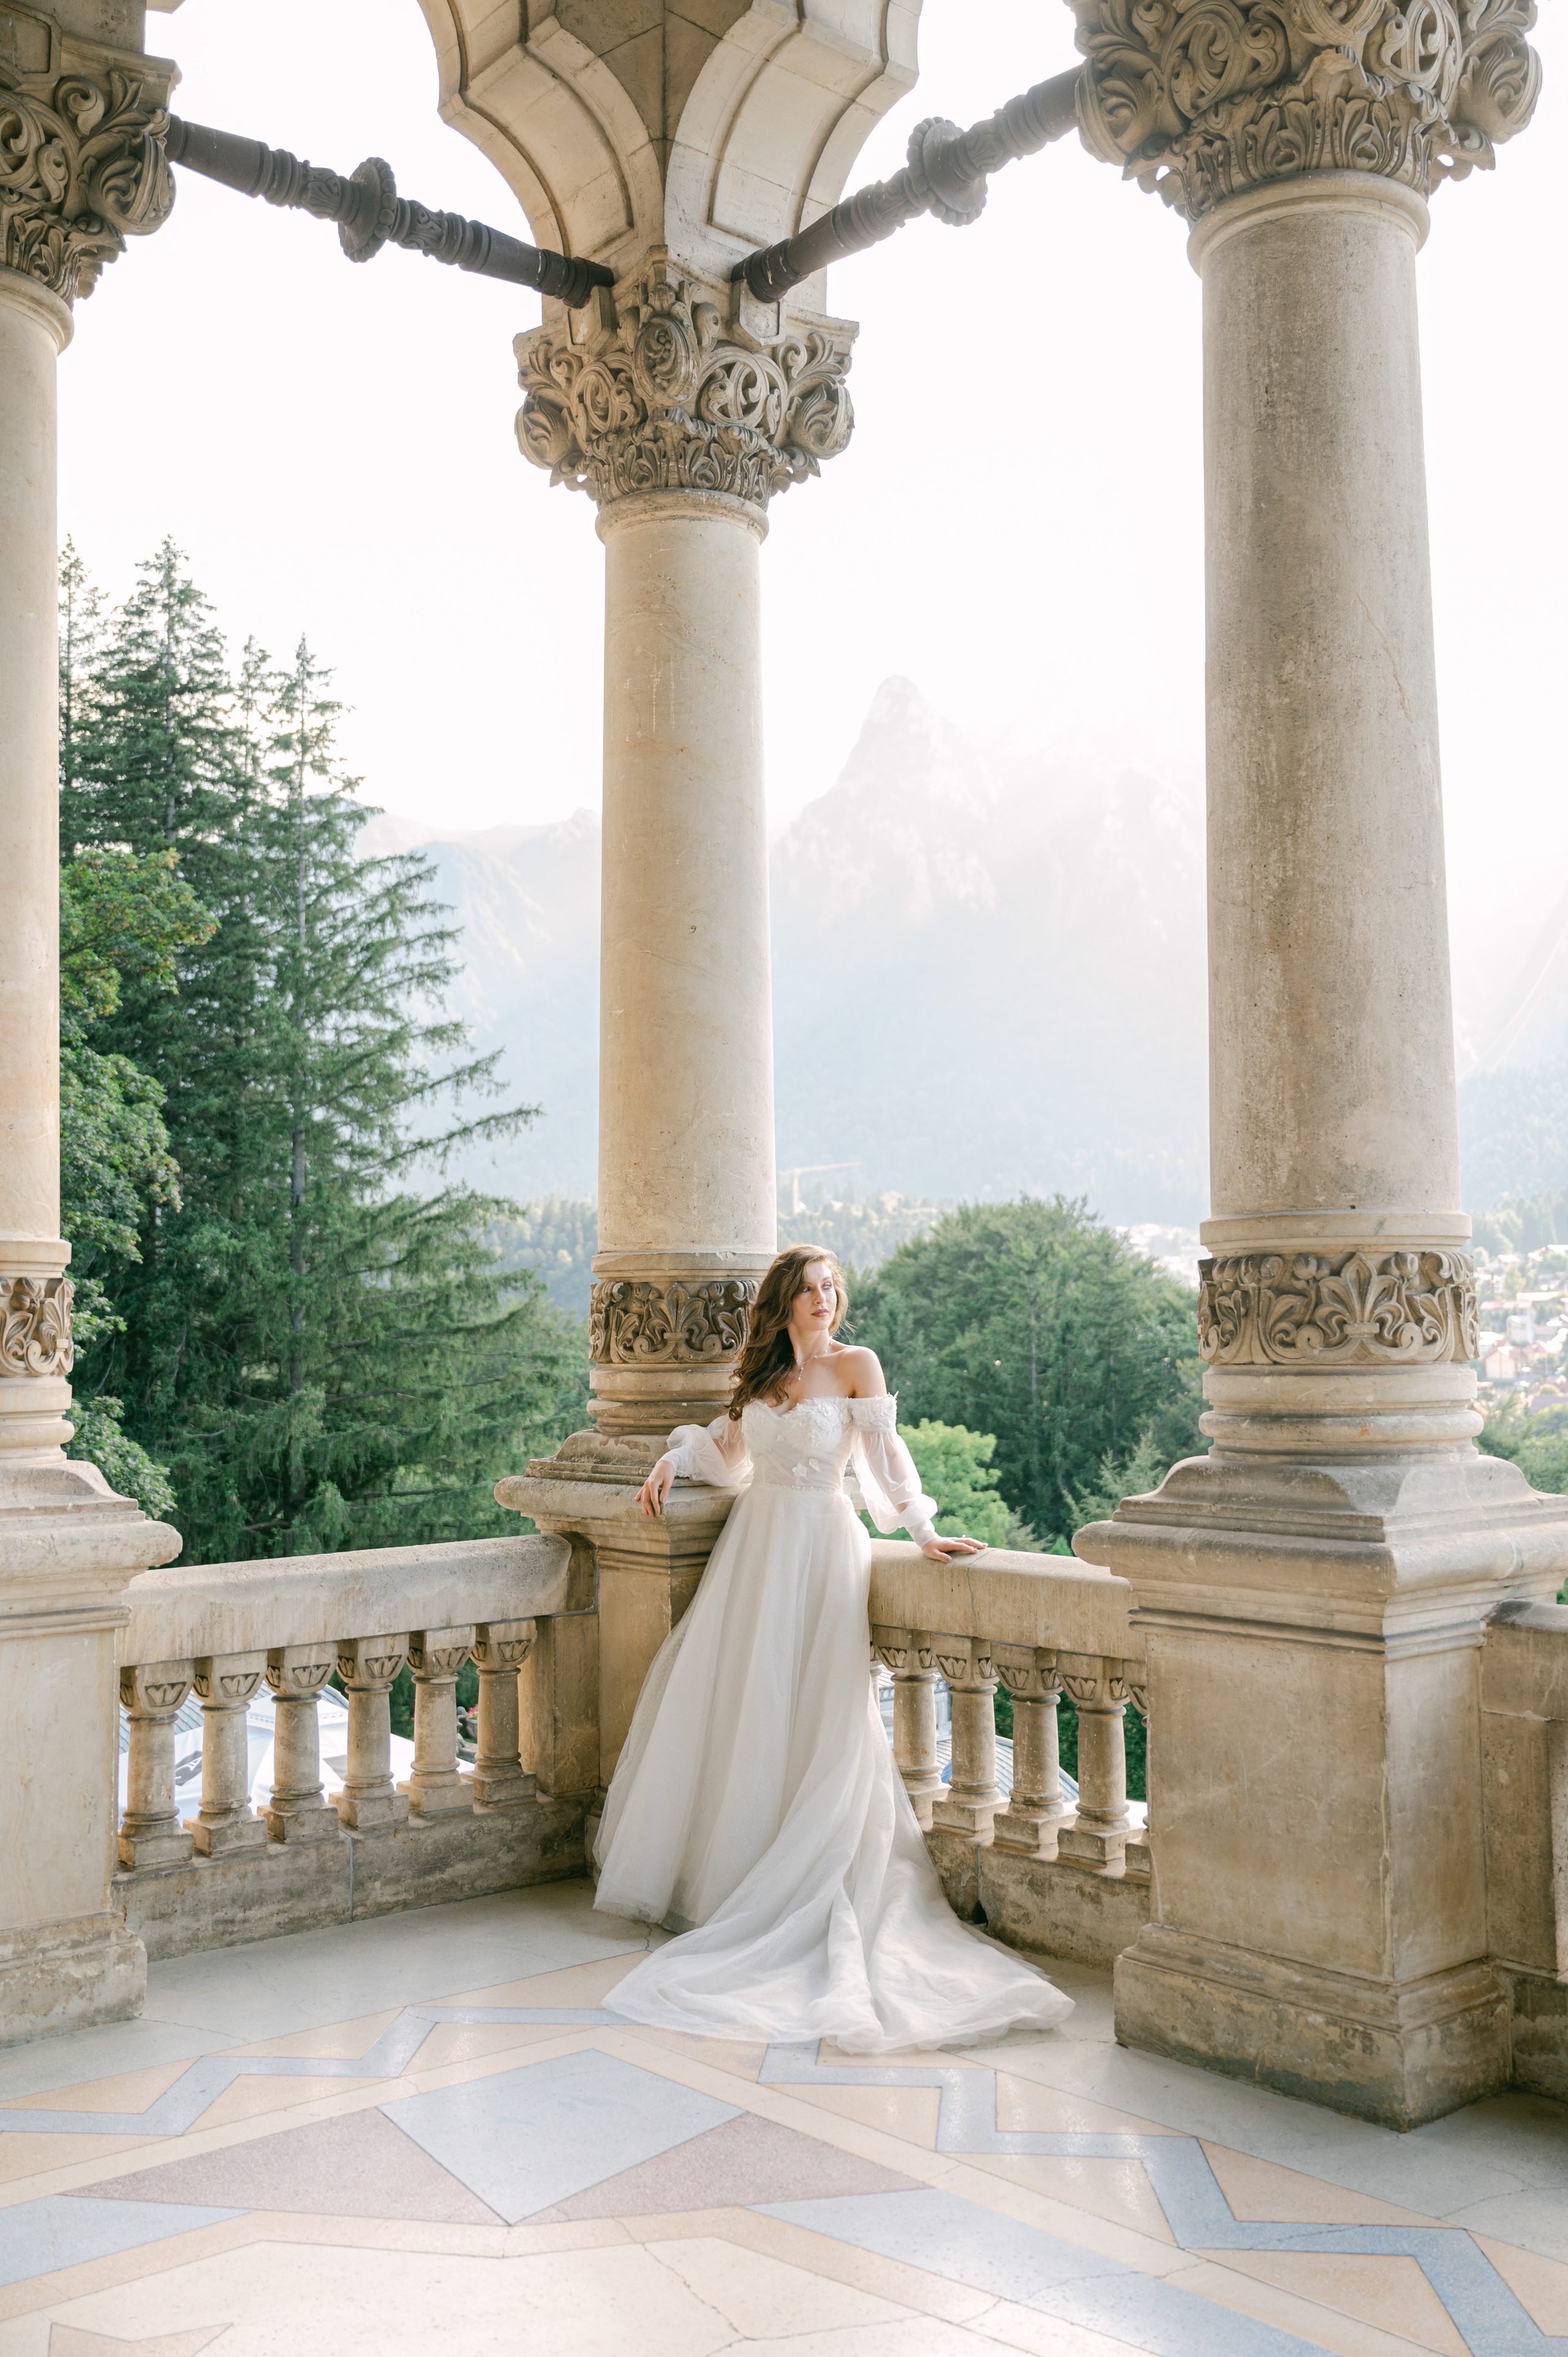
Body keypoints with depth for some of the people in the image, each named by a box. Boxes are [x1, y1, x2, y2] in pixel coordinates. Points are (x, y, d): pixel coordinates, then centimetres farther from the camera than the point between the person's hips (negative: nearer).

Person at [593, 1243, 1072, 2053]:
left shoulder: (856, 1366, -3)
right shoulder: (762, 1373, 12)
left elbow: (883, 1457, -7)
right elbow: (728, 1449, 24)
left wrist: (922, 1532, -14)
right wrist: (674, 1460, 10)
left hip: (821, 1547, -5)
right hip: (753, 1546, 6)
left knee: (805, 1719, -5)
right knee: (720, 1704, 6)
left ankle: (796, 1890, 5)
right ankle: (709, 1872, 19)